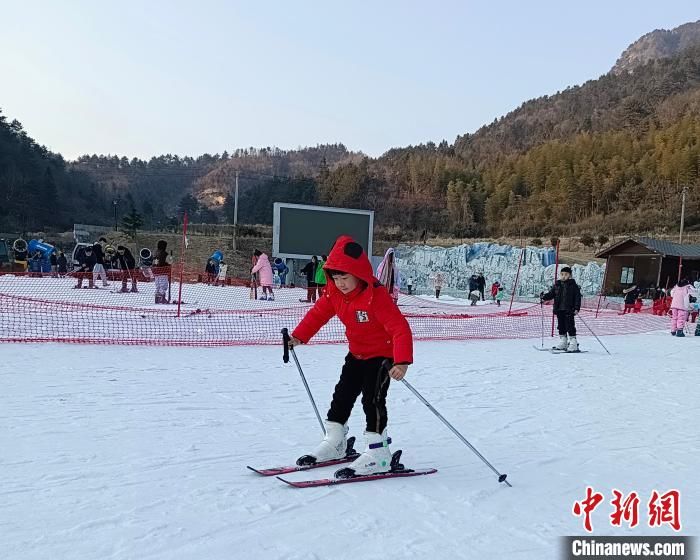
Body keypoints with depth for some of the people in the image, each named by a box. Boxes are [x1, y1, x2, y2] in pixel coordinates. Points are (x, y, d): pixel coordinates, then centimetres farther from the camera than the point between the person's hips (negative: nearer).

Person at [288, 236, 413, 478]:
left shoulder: (376, 296, -31)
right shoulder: (334, 293, -9)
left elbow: (400, 328, -36)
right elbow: (318, 314, 5)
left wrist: (402, 361, -49)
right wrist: (299, 336, -7)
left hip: (383, 355, -8)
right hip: (357, 354, 8)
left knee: (372, 399, -15)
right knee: (342, 395, 11)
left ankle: (377, 452, -5)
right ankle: (334, 442, 25)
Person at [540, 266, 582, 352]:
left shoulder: (573, 285, -3)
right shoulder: (557, 285, 10)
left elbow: (577, 297, -5)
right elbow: (551, 294, 13)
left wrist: (577, 308, -13)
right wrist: (544, 297, -6)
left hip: (569, 310, -5)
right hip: (559, 310, 5)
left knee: (570, 327, -5)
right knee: (561, 327, 12)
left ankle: (573, 344, 0)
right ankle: (562, 343, 21)